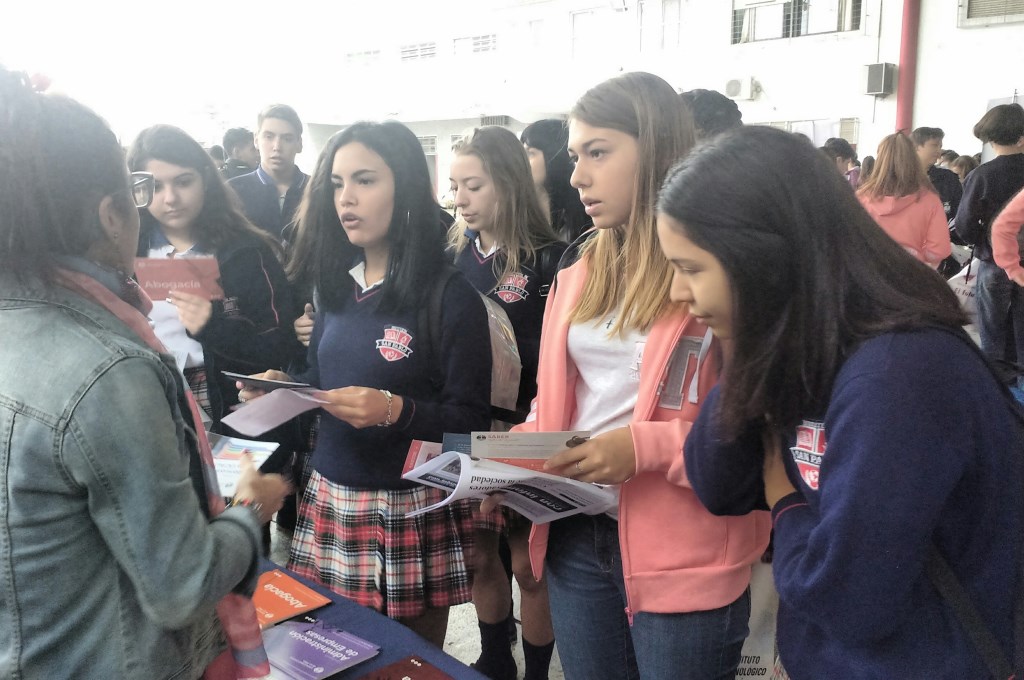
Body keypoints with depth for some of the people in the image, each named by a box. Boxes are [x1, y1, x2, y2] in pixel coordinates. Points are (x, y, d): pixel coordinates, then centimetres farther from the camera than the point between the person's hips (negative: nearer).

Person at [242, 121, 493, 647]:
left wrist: (395, 410, -27)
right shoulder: (336, 286, 8)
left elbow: (472, 420, -12)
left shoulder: (451, 296, -11)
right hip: (328, 500, 5)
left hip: (411, 511, -5)